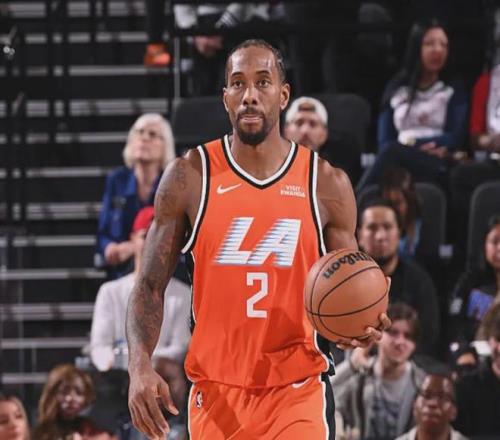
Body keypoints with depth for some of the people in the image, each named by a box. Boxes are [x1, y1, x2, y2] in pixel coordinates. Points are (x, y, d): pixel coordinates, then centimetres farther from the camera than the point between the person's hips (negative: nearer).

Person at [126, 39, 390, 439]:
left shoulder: (327, 184, 2)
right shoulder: (189, 178, 0)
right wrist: (140, 364, -15)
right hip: (216, 391, 1)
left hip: (298, 391, -1)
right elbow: (151, 286, 2)